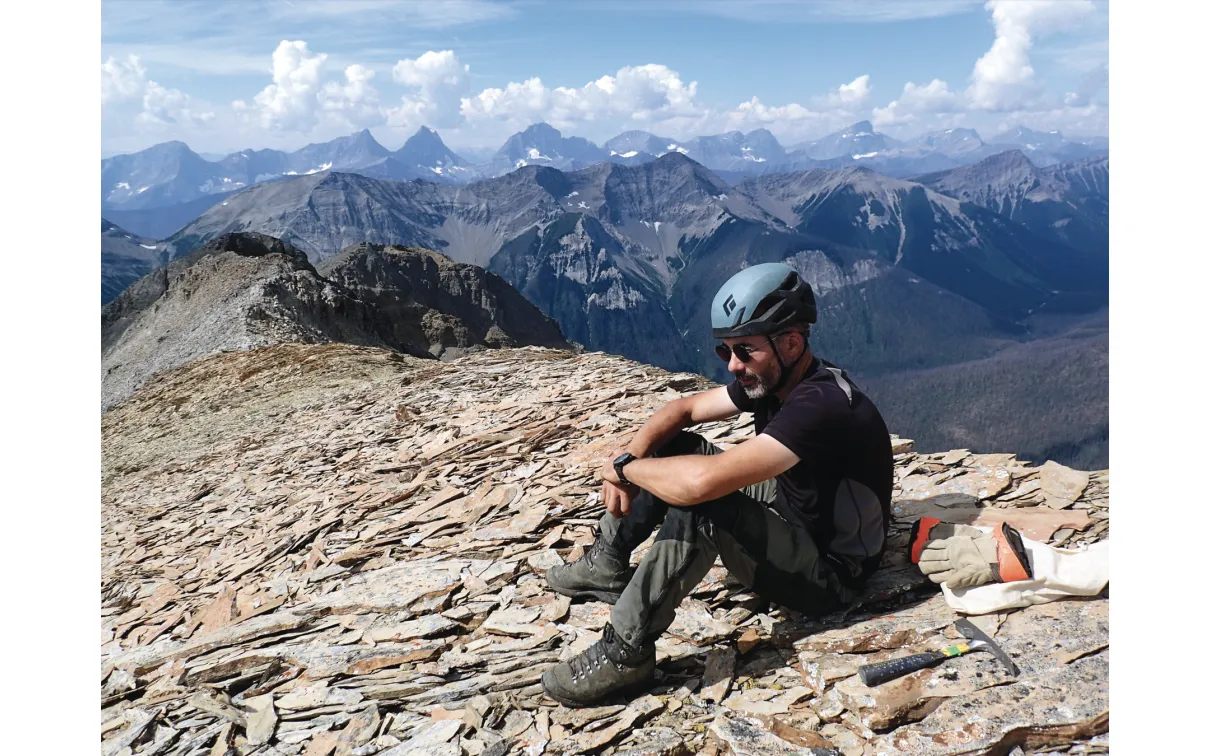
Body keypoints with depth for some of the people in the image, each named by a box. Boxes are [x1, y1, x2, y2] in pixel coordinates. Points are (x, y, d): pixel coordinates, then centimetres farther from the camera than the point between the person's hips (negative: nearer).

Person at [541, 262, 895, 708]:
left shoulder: (820, 405, -32)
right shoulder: (767, 378, -4)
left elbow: (703, 480, -43)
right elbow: (682, 410, 7)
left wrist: (623, 466, -24)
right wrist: (631, 461, -12)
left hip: (828, 574, -9)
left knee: (698, 503, -34)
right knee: (675, 447, 3)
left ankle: (625, 655, -23)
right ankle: (607, 566, 12)